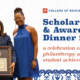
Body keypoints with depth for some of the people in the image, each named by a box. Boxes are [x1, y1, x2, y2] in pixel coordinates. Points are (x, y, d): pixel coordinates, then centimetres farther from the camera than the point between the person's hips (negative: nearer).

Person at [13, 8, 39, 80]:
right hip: (18, 61, 5)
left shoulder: (31, 29, -3)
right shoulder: (15, 32, 11)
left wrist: (35, 59, -12)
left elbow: (35, 45, -6)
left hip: (28, 60, -5)